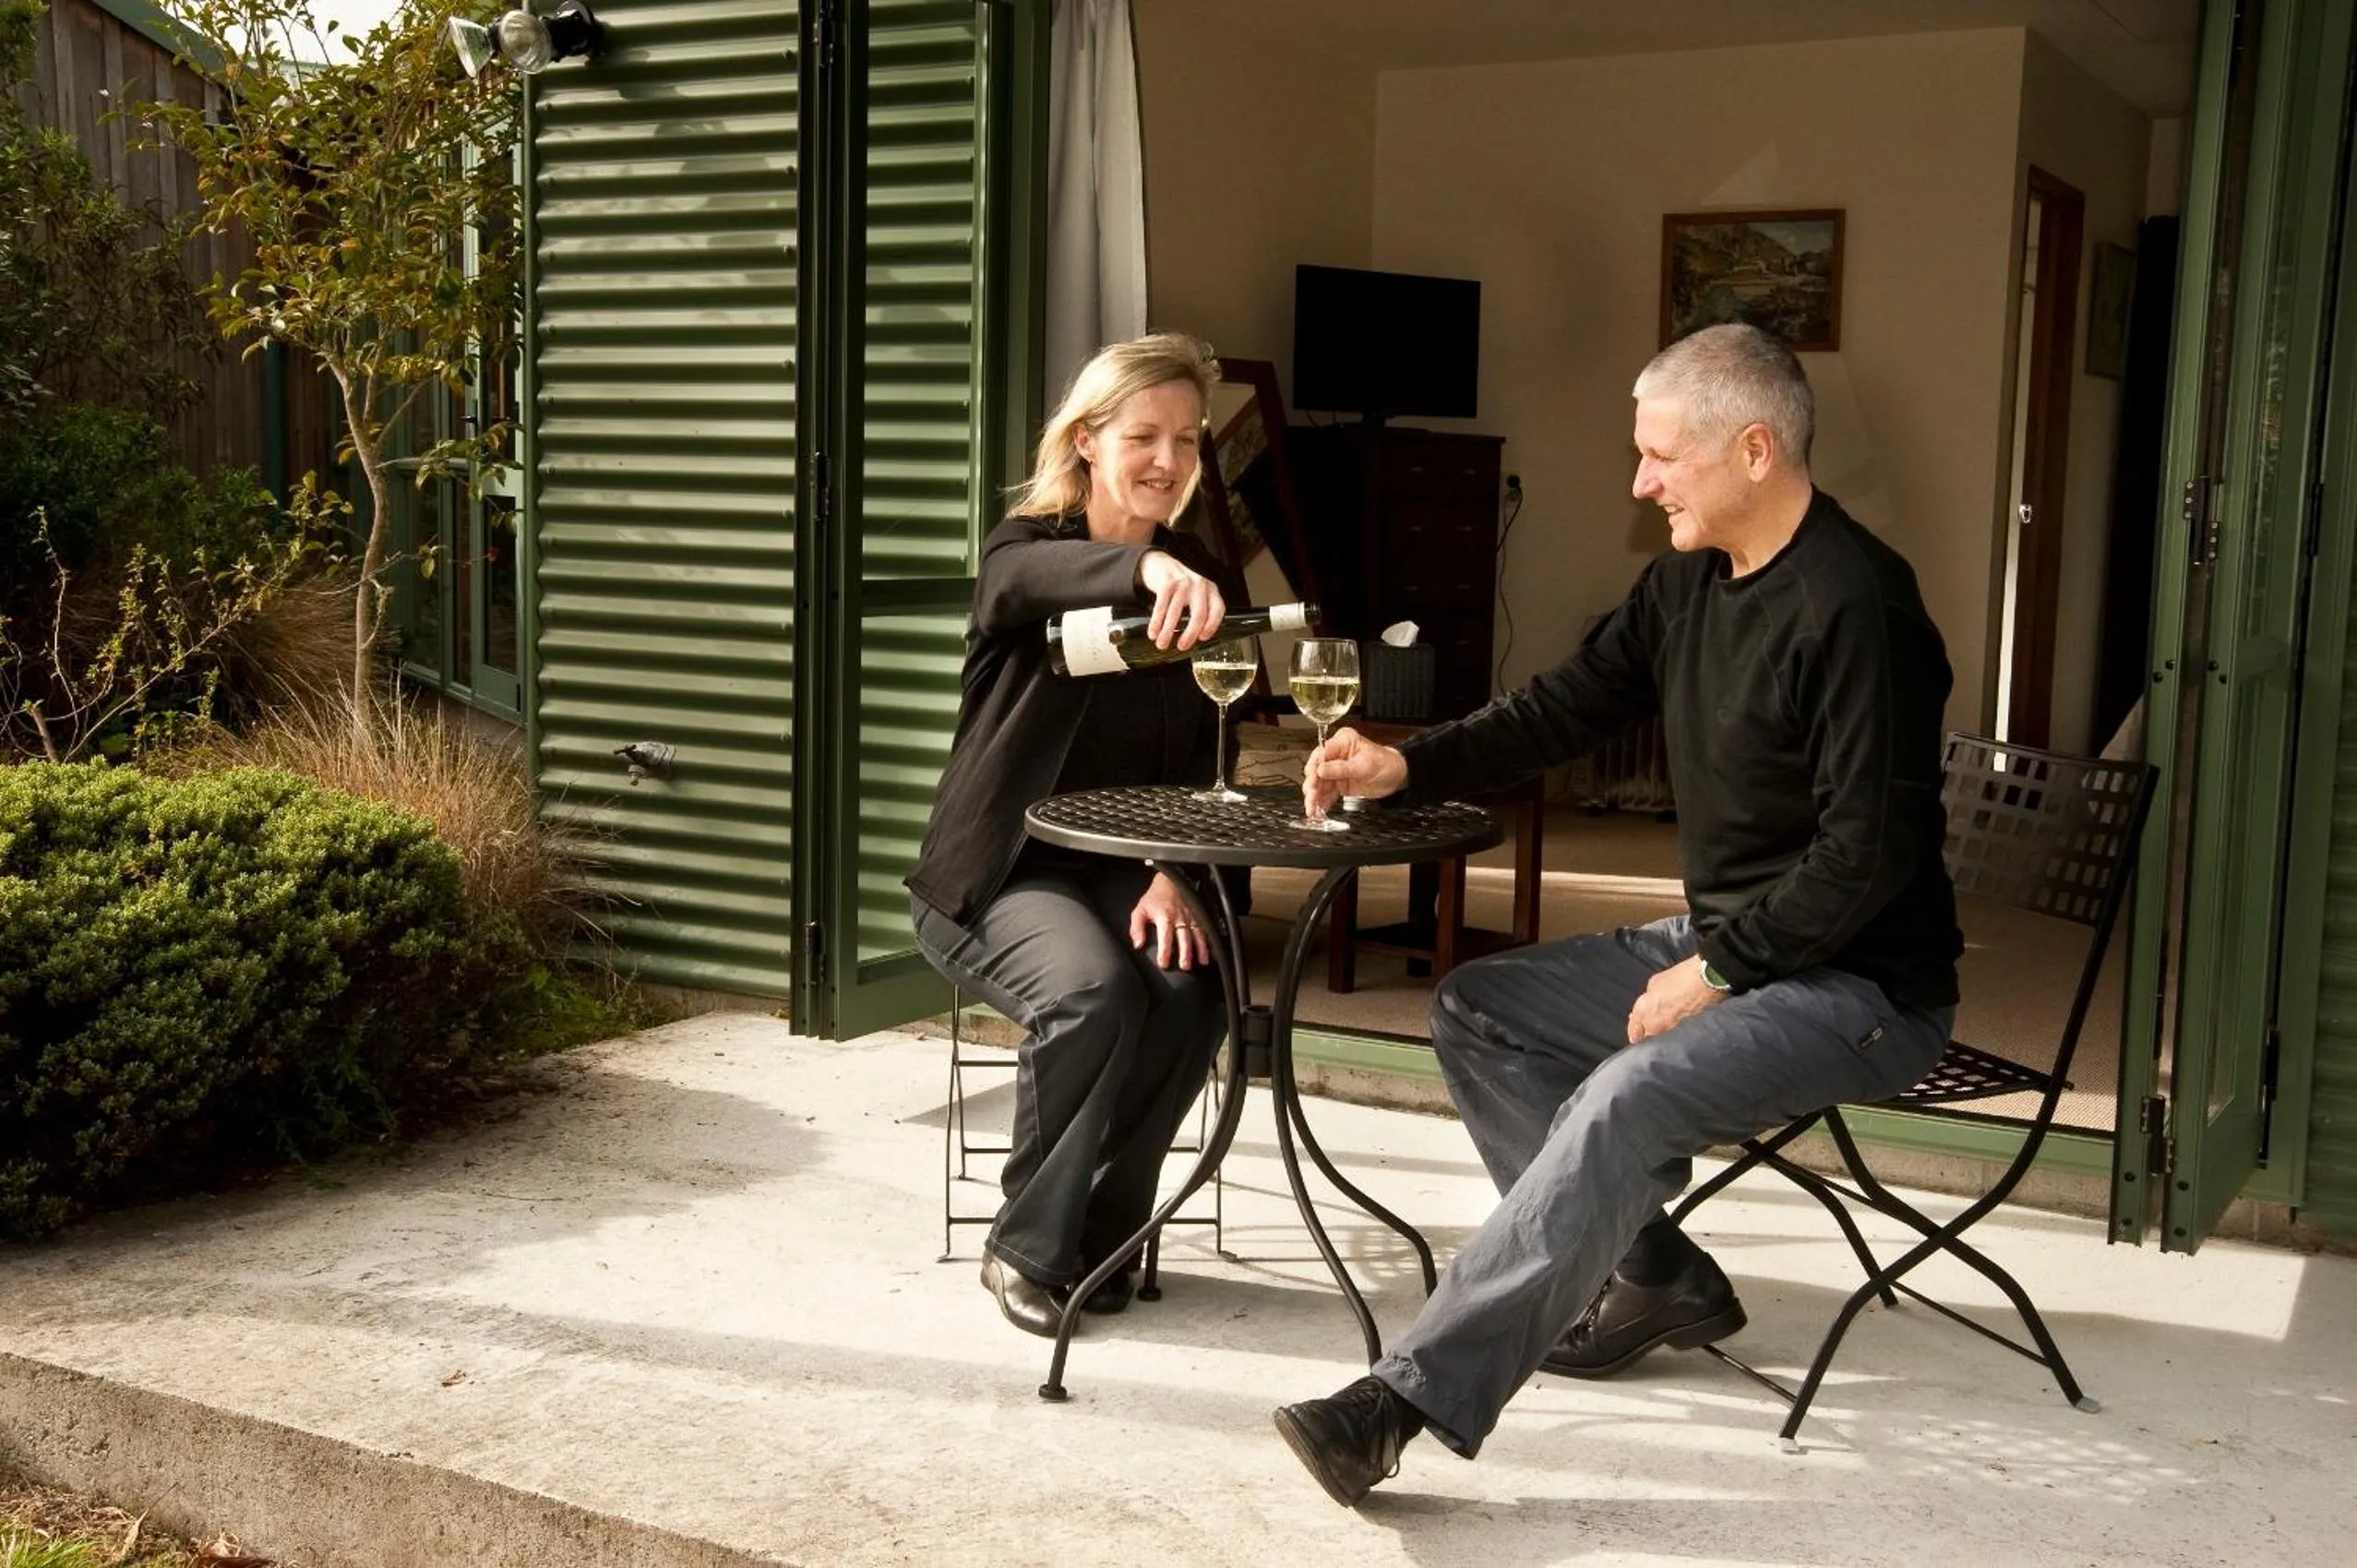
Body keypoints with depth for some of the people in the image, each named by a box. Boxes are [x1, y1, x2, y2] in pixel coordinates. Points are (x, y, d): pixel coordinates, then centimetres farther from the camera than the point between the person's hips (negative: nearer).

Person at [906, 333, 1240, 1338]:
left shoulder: (1199, 584, 5)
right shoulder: (1024, 548, -7)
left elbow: (1201, 760, 1)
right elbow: (1036, 576, -35)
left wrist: (1172, 877, -19)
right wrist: (1147, 566, -58)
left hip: (1124, 868, 4)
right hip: (998, 870, -3)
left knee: (1191, 991, -27)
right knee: (1090, 991, -32)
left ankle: (1096, 1236, -7)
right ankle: (1029, 1245, -10)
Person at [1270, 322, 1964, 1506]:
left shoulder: (1854, 606, -20)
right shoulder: (1689, 582, 6)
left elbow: (1871, 853, -23)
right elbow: (1564, 709, 11)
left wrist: (1719, 969, -20)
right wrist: (1408, 766, -3)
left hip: (1861, 985, -10)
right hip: (1725, 948, 10)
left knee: (1626, 1098, -32)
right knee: (1475, 1010, 5)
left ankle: (1409, 1398, -32)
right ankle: (1652, 1277, 3)